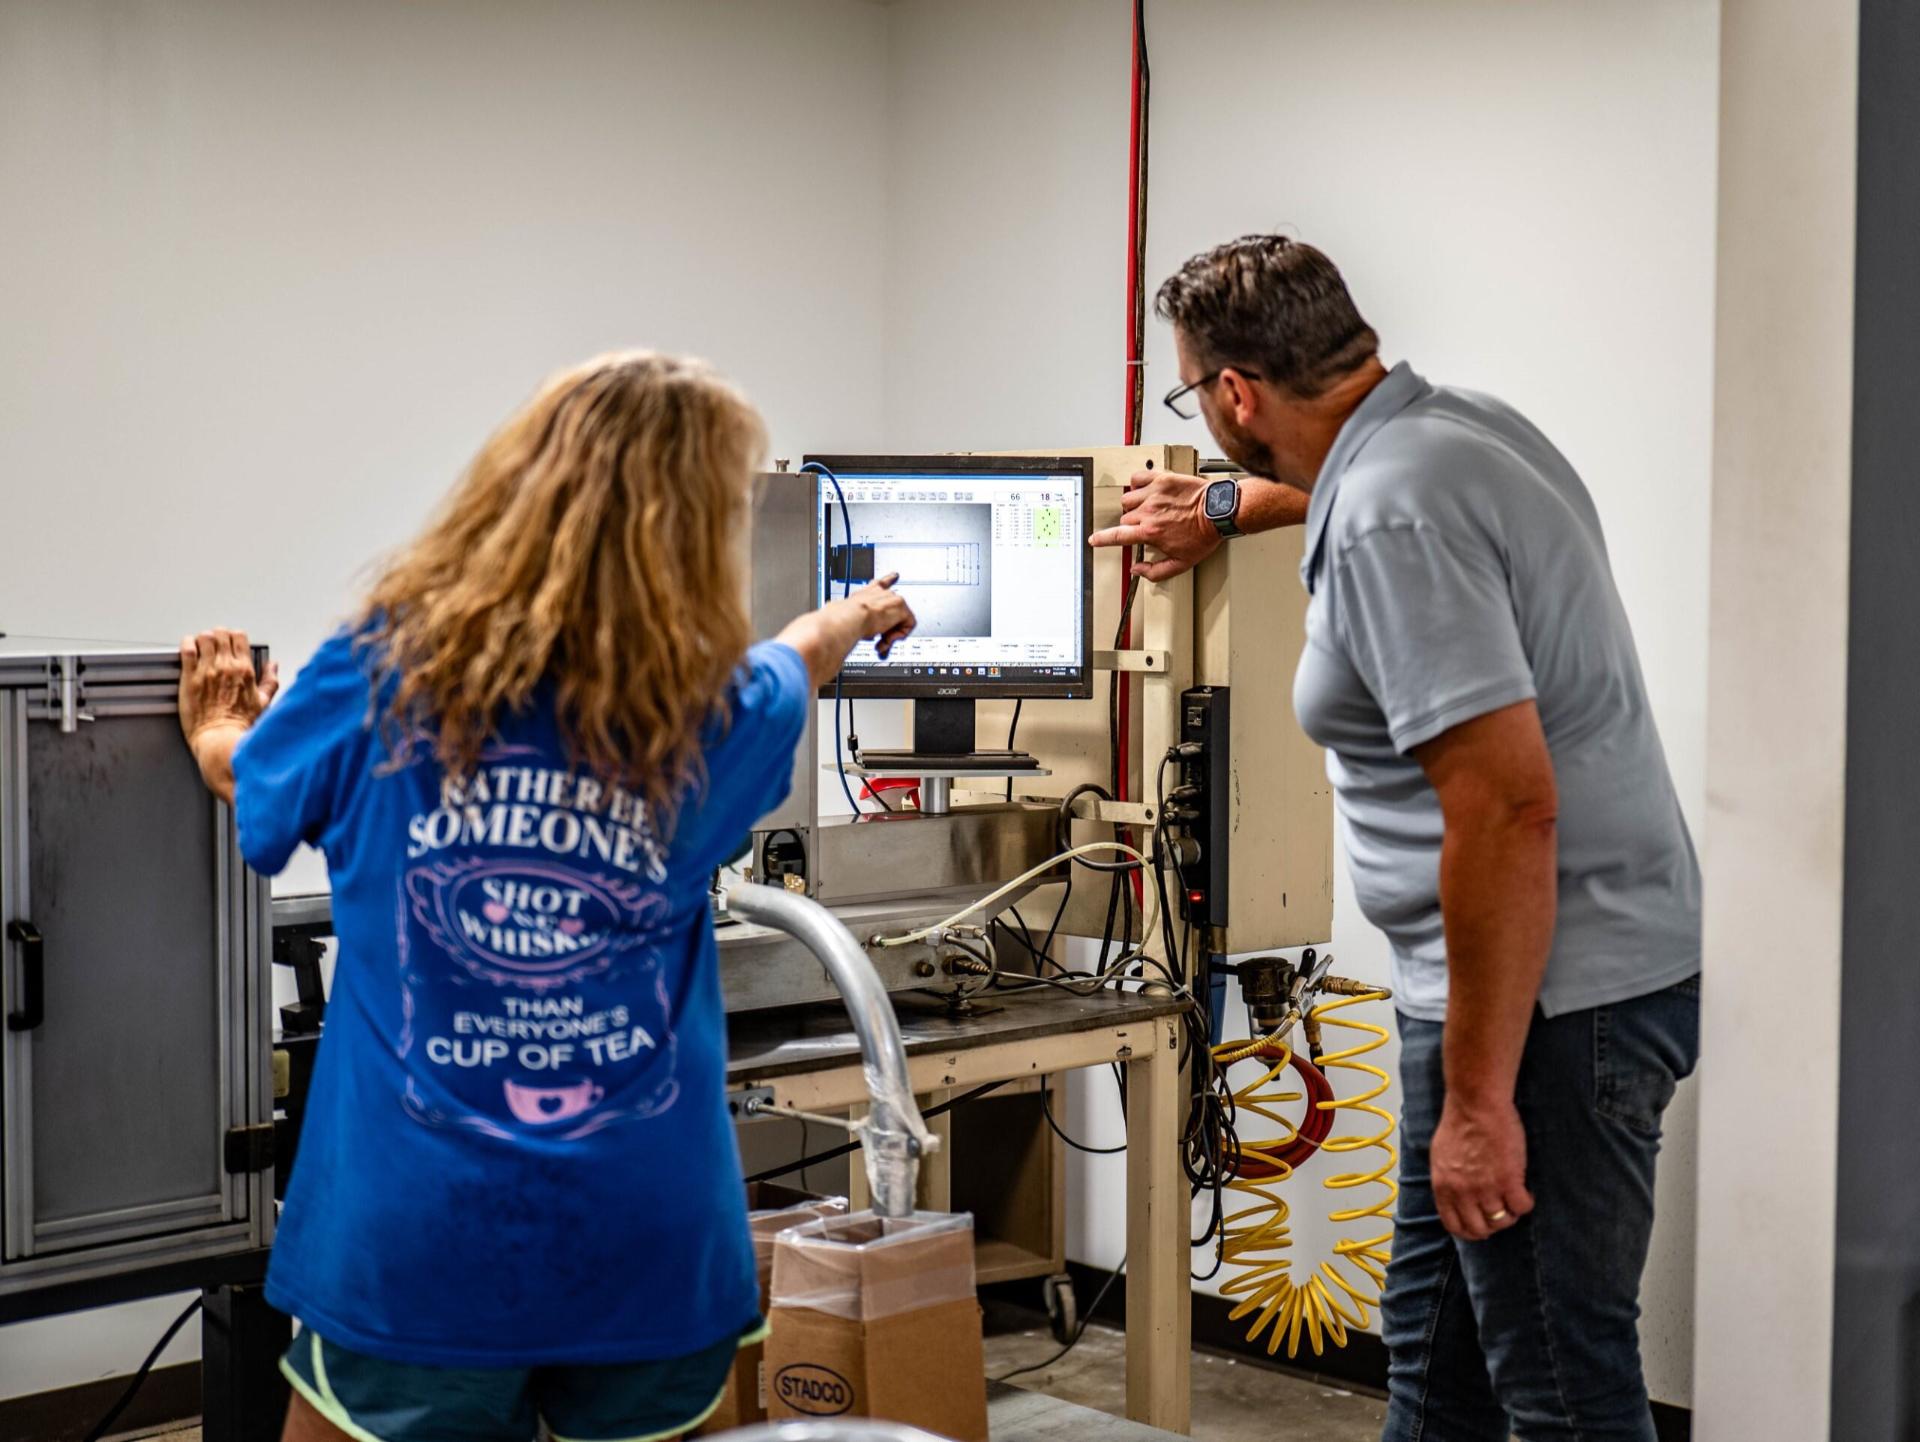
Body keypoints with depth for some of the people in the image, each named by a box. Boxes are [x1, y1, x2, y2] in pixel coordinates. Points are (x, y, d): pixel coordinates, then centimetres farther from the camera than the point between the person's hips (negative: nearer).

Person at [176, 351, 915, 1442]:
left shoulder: (387, 669, -7)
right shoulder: (716, 714, -4)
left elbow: (249, 781, 14)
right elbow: (785, 669, 22)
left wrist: (216, 732, 38)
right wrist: (852, 618, 46)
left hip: (414, 1236, -1)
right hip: (649, 1244, 1)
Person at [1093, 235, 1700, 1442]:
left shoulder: (1390, 523, -21)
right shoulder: (1459, 424, 8)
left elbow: (1509, 809, -27)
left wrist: (1477, 1100, -24)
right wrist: (1226, 509, 47)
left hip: (1548, 994, -11)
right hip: (1578, 968, 11)